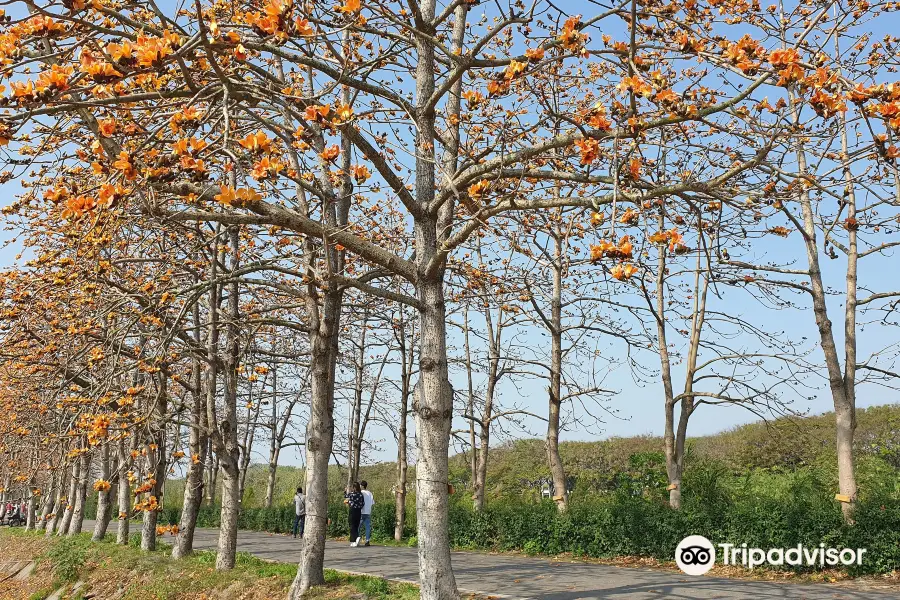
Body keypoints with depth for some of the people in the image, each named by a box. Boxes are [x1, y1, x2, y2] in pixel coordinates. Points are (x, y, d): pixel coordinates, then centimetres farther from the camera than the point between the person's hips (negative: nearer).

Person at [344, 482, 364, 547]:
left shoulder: (351, 494, -11)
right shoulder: (361, 494, 1)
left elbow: (345, 497, 8)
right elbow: (363, 503, 4)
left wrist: (347, 490, 20)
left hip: (353, 511, -5)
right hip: (359, 511, 5)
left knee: (352, 526, -1)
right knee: (356, 526, 12)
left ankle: (357, 537, -23)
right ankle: (353, 541, 14)